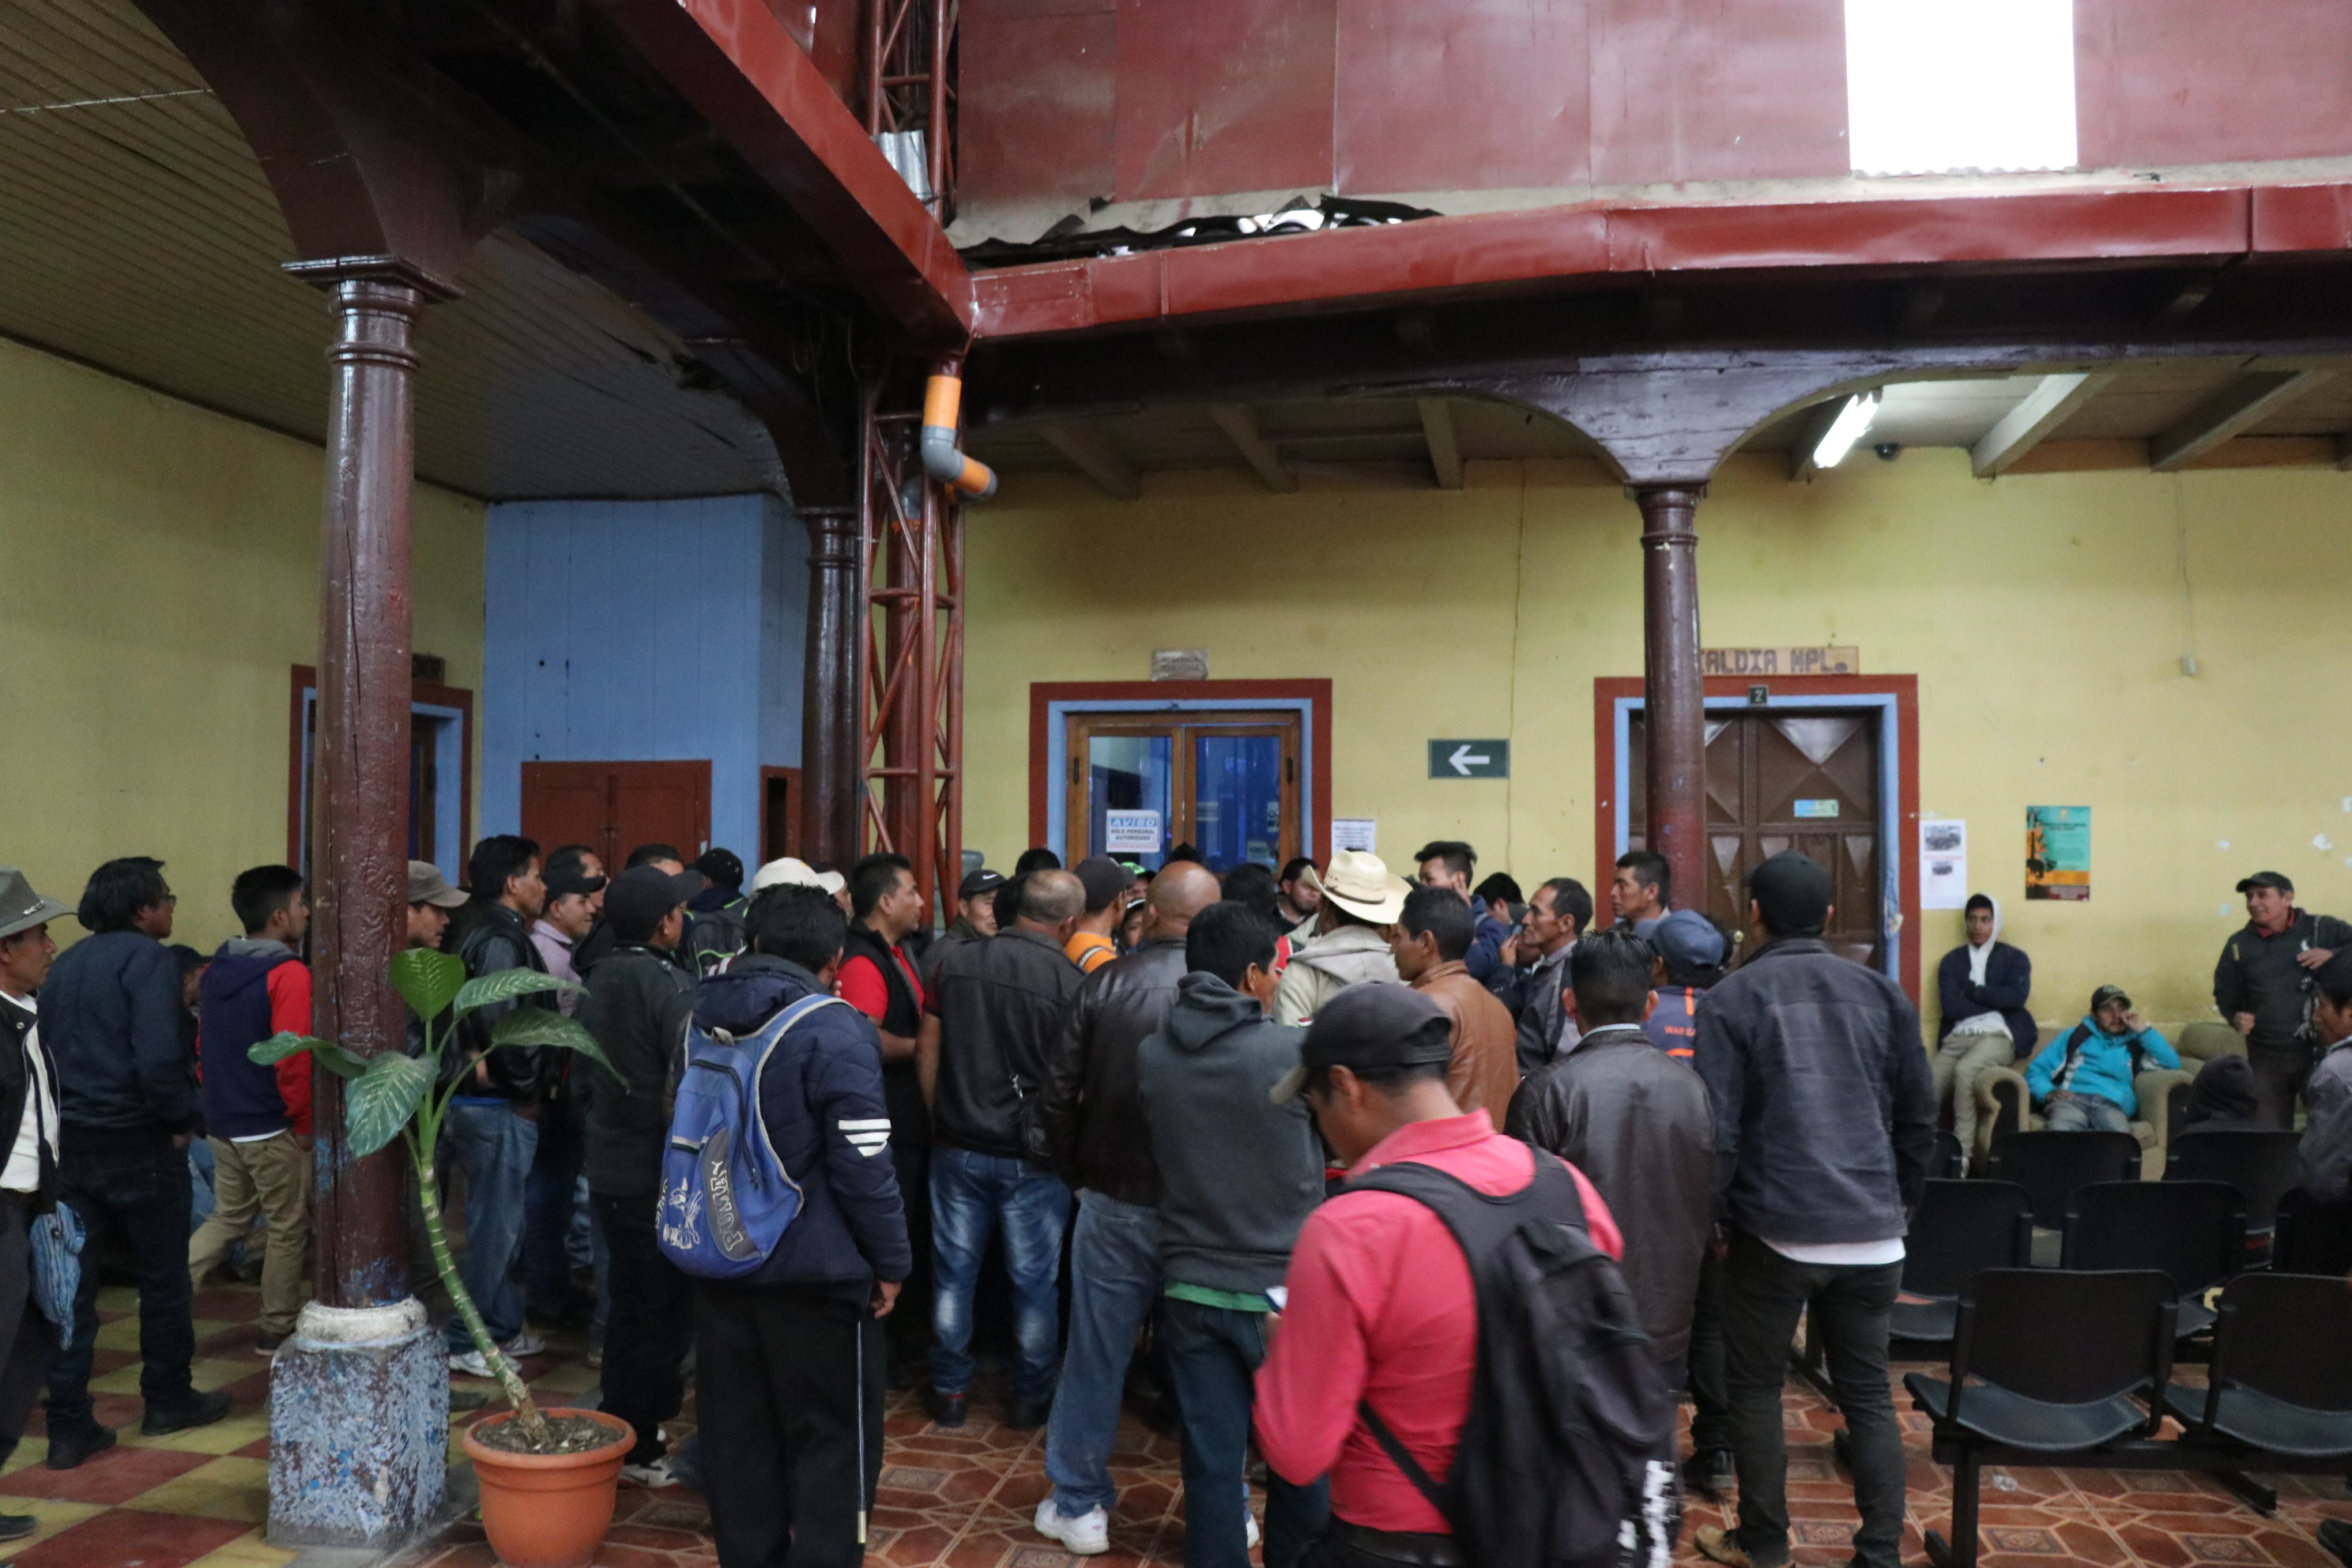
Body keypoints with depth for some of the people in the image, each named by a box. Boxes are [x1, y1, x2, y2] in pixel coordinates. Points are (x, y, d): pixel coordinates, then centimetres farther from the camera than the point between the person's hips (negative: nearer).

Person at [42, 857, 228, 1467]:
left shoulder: (65, 964, 10)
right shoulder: (147, 959, -13)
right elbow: (157, 1057, -24)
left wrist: (67, 1112, 17)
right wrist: (182, 1118, -11)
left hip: (71, 1141, 6)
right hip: (137, 1142, -6)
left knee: (71, 1282, 7)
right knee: (162, 1277, 10)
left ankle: (69, 1426, 8)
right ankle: (169, 1402, 22)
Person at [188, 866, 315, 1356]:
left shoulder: (217, 969, 7)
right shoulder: (289, 973, -18)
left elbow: (206, 1045, 15)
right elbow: (293, 1058, -23)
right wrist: (305, 1120, -12)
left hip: (221, 1121, 7)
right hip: (272, 1127, -7)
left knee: (229, 1217, 22)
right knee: (288, 1227, 7)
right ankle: (278, 1330, 16)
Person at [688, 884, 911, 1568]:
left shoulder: (701, 1015, 5)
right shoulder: (834, 1030, -17)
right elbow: (863, 1167, -18)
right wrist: (891, 1262, -9)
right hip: (814, 1271, -7)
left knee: (737, 1433, 16)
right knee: (832, 1440, 5)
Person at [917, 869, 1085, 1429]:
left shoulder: (957, 963, -2)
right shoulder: (1069, 981, -14)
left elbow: (928, 1047, 4)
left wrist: (941, 1116, 14)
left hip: (958, 1146, 3)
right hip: (1032, 1155, -3)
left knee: (954, 1271, 14)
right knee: (1034, 1280, 11)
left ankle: (949, 1389, 25)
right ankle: (1031, 1397, 23)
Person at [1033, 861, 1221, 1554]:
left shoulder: (1105, 982, -6)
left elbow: (1060, 1089, -2)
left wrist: (1075, 1173, 13)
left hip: (1115, 1202, 1)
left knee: (1095, 1356, 12)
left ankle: (1079, 1507, 24)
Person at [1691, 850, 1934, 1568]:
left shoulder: (1732, 998, -7)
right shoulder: (1882, 992, 6)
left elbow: (1716, 1127, -11)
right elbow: (1918, 1117, 10)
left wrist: (1710, 1217, 0)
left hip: (1774, 1229, -4)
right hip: (1872, 1233, 4)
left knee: (1756, 1389, 12)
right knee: (1868, 1395, 13)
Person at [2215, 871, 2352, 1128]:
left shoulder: (2321, 929, 0)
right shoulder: (2238, 945, 8)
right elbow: (2225, 992, 14)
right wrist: (2235, 1017, -5)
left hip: (2320, 1050, -2)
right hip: (2266, 1058, 2)